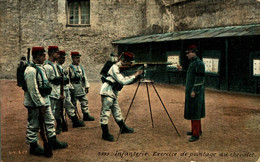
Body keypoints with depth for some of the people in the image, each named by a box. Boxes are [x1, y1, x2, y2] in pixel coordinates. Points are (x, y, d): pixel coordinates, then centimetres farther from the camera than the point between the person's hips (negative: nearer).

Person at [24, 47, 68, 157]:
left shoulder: (40, 67, 11)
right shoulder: (31, 70, -21)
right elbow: (33, 90, -24)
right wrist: (40, 104, -21)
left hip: (44, 100, 10)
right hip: (35, 103, -10)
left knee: (50, 121, 17)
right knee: (33, 126, 4)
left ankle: (53, 142, 29)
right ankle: (33, 147, 16)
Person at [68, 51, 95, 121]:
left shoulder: (81, 67, 13)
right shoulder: (70, 67, -9)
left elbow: (85, 77, 17)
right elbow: (68, 78, -13)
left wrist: (87, 86, 12)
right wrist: (71, 88, -16)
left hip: (82, 89, 7)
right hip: (74, 89, -7)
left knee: (84, 101, 9)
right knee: (73, 103, 2)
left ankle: (86, 115, 18)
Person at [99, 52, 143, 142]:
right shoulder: (115, 68, -16)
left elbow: (126, 80, 13)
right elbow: (123, 81, -23)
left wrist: (135, 75, 0)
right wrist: (135, 75, -16)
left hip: (113, 94, 10)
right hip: (107, 93, -10)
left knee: (117, 111, 19)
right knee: (105, 112, -4)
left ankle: (123, 128, 33)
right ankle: (105, 134, 0)